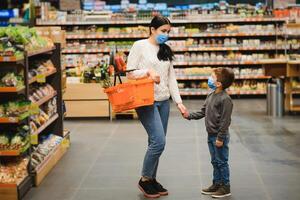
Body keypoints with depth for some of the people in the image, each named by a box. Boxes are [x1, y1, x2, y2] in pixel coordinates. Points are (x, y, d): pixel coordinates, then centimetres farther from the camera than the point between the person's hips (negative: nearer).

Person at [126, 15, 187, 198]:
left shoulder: (166, 51, 13)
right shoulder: (140, 46, -4)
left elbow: (171, 78, 12)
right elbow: (130, 73, -6)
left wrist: (179, 101, 4)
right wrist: (148, 71, -22)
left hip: (164, 102, 6)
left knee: (156, 143, 9)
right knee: (159, 142, -13)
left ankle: (152, 179, 22)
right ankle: (144, 180, 5)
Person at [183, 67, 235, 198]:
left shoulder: (225, 99, -20)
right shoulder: (211, 96, 8)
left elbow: (225, 120, -21)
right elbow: (203, 111, 17)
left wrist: (220, 138, -20)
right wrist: (190, 116, 6)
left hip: (220, 136, -9)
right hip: (211, 135, 9)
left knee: (222, 162, 1)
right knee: (215, 161, 17)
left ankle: (225, 187, 12)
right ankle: (217, 184, 28)